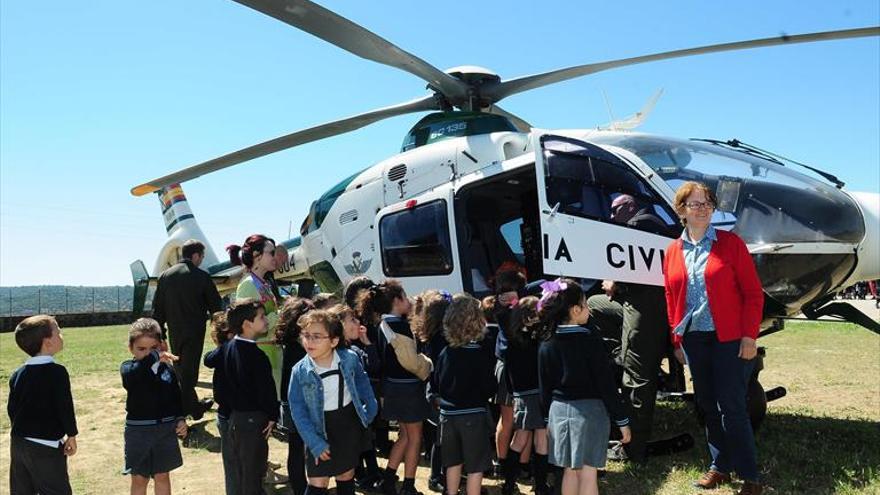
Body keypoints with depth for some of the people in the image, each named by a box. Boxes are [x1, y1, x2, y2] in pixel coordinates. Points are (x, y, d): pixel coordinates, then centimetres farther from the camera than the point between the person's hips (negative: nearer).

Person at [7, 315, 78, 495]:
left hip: (18, 443, 7)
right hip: (46, 447, -7)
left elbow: (11, 408, 10)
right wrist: (71, 435, -4)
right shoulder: (57, 372, -17)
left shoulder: (17, 374, 5)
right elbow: (64, 406, -16)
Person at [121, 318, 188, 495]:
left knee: (162, 476, 14)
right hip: (139, 430, -2)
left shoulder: (167, 368, -1)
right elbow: (131, 374, -36)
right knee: (139, 479, 9)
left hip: (166, 429, 3)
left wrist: (180, 419, -2)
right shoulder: (129, 368, -10)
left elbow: (176, 396, 9)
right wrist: (155, 357, -46)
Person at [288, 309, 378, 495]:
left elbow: (362, 383, 7)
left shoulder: (349, 359, -13)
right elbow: (298, 411, -12)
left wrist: (370, 410, 6)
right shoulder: (300, 371, -16)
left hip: (349, 426, 2)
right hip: (320, 431, -2)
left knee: (346, 476, 17)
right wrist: (315, 442, -16)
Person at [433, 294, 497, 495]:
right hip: (474, 415, -4)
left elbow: (436, 384, 4)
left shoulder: (445, 352, -3)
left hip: (448, 414, 5)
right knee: (475, 467, 6)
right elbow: (489, 388, -13)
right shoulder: (482, 352, -14)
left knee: (453, 462, 20)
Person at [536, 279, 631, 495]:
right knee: (588, 473, 2)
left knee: (570, 470, 16)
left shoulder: (547, 343, 3)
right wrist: (622, 420, -4)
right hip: (590, 410, -5)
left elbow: (544, 387, 9)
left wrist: (548, 417, 19)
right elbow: (606, 383, -12)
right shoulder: (590, 338, -13)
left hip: (559, 410, 5)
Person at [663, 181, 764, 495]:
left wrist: (749, 336, -11)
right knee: (707, 405, 12)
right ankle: (720, 466, 26)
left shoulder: (731, 243, -2)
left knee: (731, 407, -3)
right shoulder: (673, 251, 8)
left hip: (729, 339, -4)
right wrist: (677, 341, 11)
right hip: (693, 339, 4)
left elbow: (753, 293, -4)